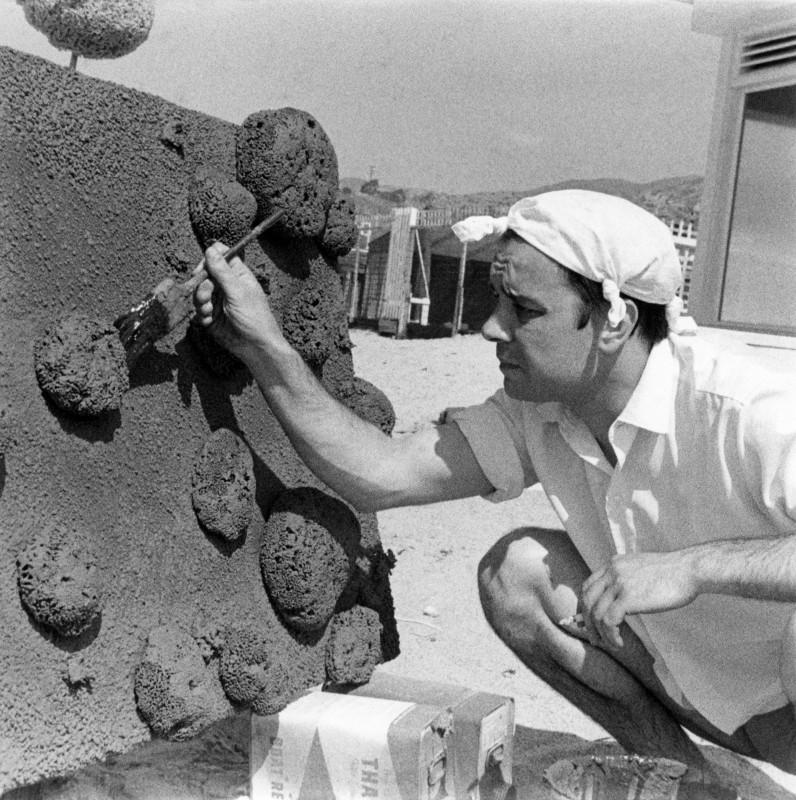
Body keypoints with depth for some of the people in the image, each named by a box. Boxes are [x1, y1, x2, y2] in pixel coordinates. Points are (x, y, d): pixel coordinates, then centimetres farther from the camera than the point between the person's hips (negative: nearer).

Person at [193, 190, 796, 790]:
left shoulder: (746, 417, -31)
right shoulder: (537, 413, -11)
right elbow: (380, 477, -14)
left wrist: (695, 565, -45)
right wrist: (265, 346, -20)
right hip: (700, 688, 5)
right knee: (514, 571, -9)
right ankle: (679, 774, 7)